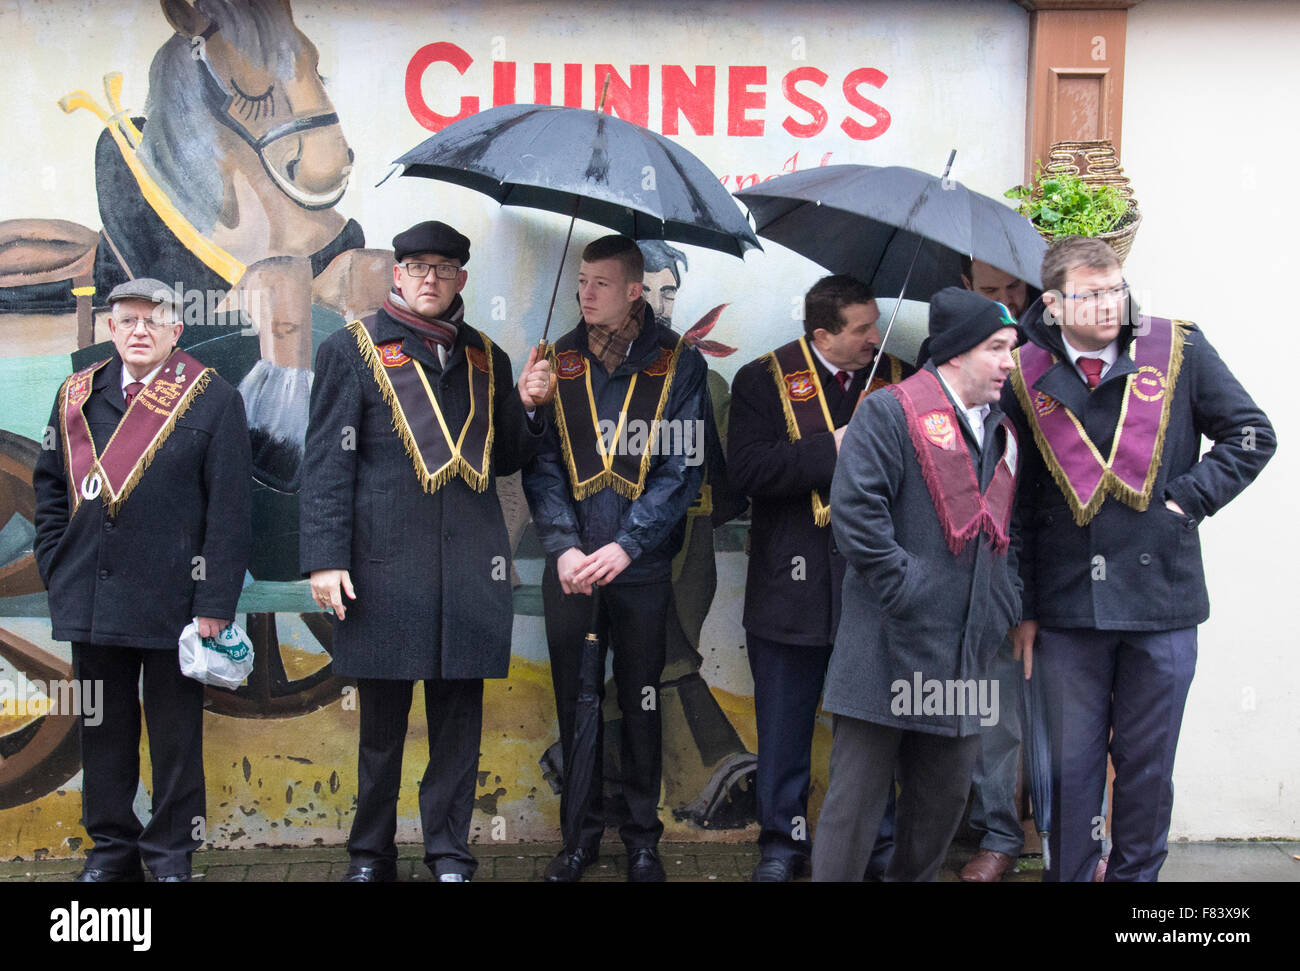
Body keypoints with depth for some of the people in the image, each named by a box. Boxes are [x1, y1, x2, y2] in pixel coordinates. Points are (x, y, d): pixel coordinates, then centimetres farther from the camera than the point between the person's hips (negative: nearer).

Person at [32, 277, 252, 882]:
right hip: (91, 598, 4)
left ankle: (171, 854, 20)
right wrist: (56, 567, 5)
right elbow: (50, 486, 17)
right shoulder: (78, 397, 10)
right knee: (103, 729, 12)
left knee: (175, 734, 7)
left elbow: (230, 509, -7)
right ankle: (112, 849, 25)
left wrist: (216, 603, -11)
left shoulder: (213, 400, -3)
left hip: (172, 599, -4)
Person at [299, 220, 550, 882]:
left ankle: (449, 851, 17)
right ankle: (371, 853, 20)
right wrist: (324, 558, -9)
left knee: (459, 715, 6)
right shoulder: (353, 350, 4)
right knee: (382, 718, 6)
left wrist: (525, 405, 1)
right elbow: (328, 461, -1)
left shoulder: (487, 359, 15)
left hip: (471, 566, 3)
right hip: (385, 563, -3)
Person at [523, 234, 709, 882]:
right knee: (574, 703, 10)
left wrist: (624, 546, -17)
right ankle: (582, 831, 25)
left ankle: (642, 838, 23)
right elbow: (541, 464, 0)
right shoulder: (557, 363, 4)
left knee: (640, 705, 8)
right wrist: (564, 547, -14)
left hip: (642, 567, -2)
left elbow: (683, 467, -8)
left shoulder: (678, 364, -2)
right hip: (570, 569, 2)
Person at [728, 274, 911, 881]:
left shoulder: (898, 379, 7)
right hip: (794, 584, -2)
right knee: (784, 723, 8)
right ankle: (783, 842, 22)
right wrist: (831, 451, -18)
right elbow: (747, 467, -15)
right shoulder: (765, 381, -2)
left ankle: (876, 838, 24)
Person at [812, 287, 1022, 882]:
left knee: (945, 799, 14)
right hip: (890, 648, -7)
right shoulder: (891, 412, -6)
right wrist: (904, 588, -17)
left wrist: (1007, 606, 11)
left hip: (965, 654, 7)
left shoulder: (1001, 434, 18)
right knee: (857, 799, -3)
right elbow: (854, 509, -15)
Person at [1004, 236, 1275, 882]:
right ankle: (1068, 875, 22)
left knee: (1147, 762, 10)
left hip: (1161, 596, 0)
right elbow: (1014, 502, 6)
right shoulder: (1026, 377, 1)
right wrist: (1022, 605, 4)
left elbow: (1251, 435, 7)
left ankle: (1136, 875, 26)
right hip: (1068, 606, 0)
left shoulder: (1178, 350, 0)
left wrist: (1189, 497, -5)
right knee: (1071, 763, 7)